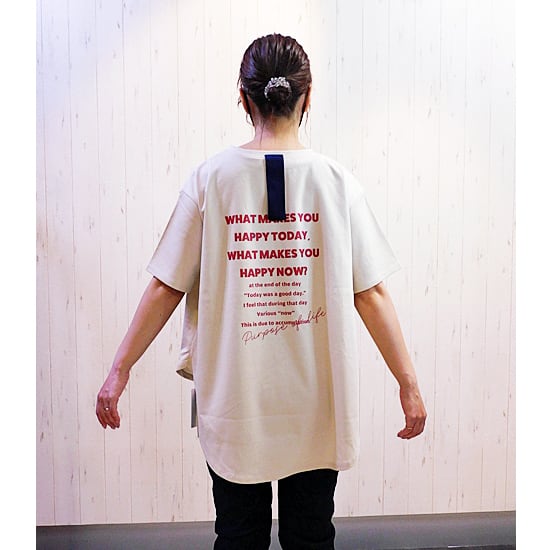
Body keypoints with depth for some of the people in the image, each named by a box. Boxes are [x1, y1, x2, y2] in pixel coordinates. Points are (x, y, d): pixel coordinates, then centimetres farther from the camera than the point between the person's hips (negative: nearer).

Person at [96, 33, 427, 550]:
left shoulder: (211, 178, -7)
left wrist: (120, 369, 5)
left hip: (233, 402, 0)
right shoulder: (336, 181, -6)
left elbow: (165, 288, -6)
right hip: (316, 404, 0)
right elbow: (371, 296, -6)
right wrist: (409, 384, 3)